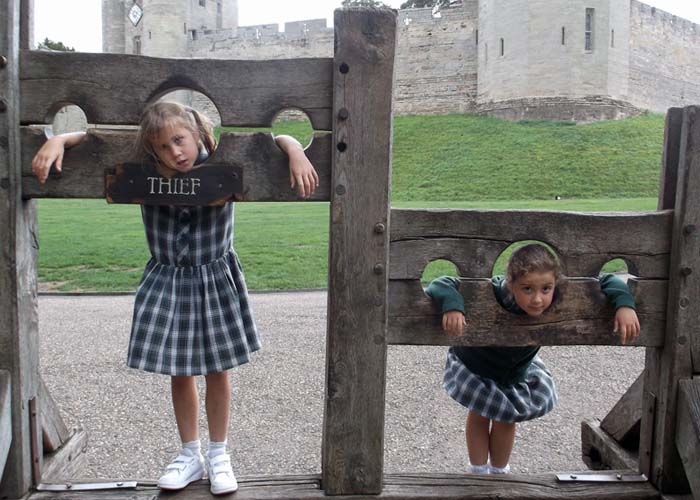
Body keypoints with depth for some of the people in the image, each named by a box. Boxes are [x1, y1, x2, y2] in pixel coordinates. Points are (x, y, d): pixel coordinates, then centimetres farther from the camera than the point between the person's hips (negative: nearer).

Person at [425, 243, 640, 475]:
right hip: (474, 366, -3)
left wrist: (624, 304, -40)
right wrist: (451, 305, -63)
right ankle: (479, 473, 39)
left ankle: (499, 472, 45)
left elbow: (605, 280, -22)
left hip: (516, 369, 3)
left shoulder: (560, 297, -35)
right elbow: (441, 284, -43)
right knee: (479, 414, 18)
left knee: (506, 419, 20)